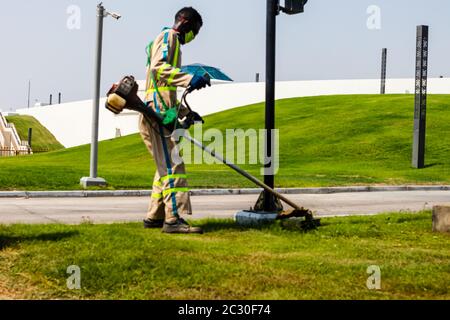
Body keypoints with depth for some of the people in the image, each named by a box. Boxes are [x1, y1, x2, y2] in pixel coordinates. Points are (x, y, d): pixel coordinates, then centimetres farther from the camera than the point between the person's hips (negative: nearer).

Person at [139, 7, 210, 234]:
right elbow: (158, 67, -21)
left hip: (161, 113, 11)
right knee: (172, 165, -15)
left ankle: (154, 217, 16)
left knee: (165, 165, 13)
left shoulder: (172, 42, 29)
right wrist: (189, 79, -30)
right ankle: (174, 219, -20)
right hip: (158, 113, -11)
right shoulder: (168, 36, -1)